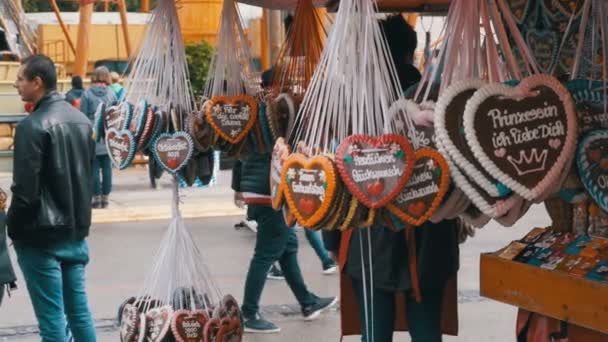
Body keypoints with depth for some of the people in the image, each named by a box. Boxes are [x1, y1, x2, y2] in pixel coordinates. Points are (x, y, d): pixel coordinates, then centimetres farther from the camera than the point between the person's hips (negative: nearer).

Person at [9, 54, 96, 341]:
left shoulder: (33, 126, -16)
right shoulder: (82, 120, 8)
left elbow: (25, 189, -18)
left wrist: (14, 229, -3)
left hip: (42, 236, -7)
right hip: (76, 232, 7)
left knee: (51, 317, -1)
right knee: (79, 309, 13)